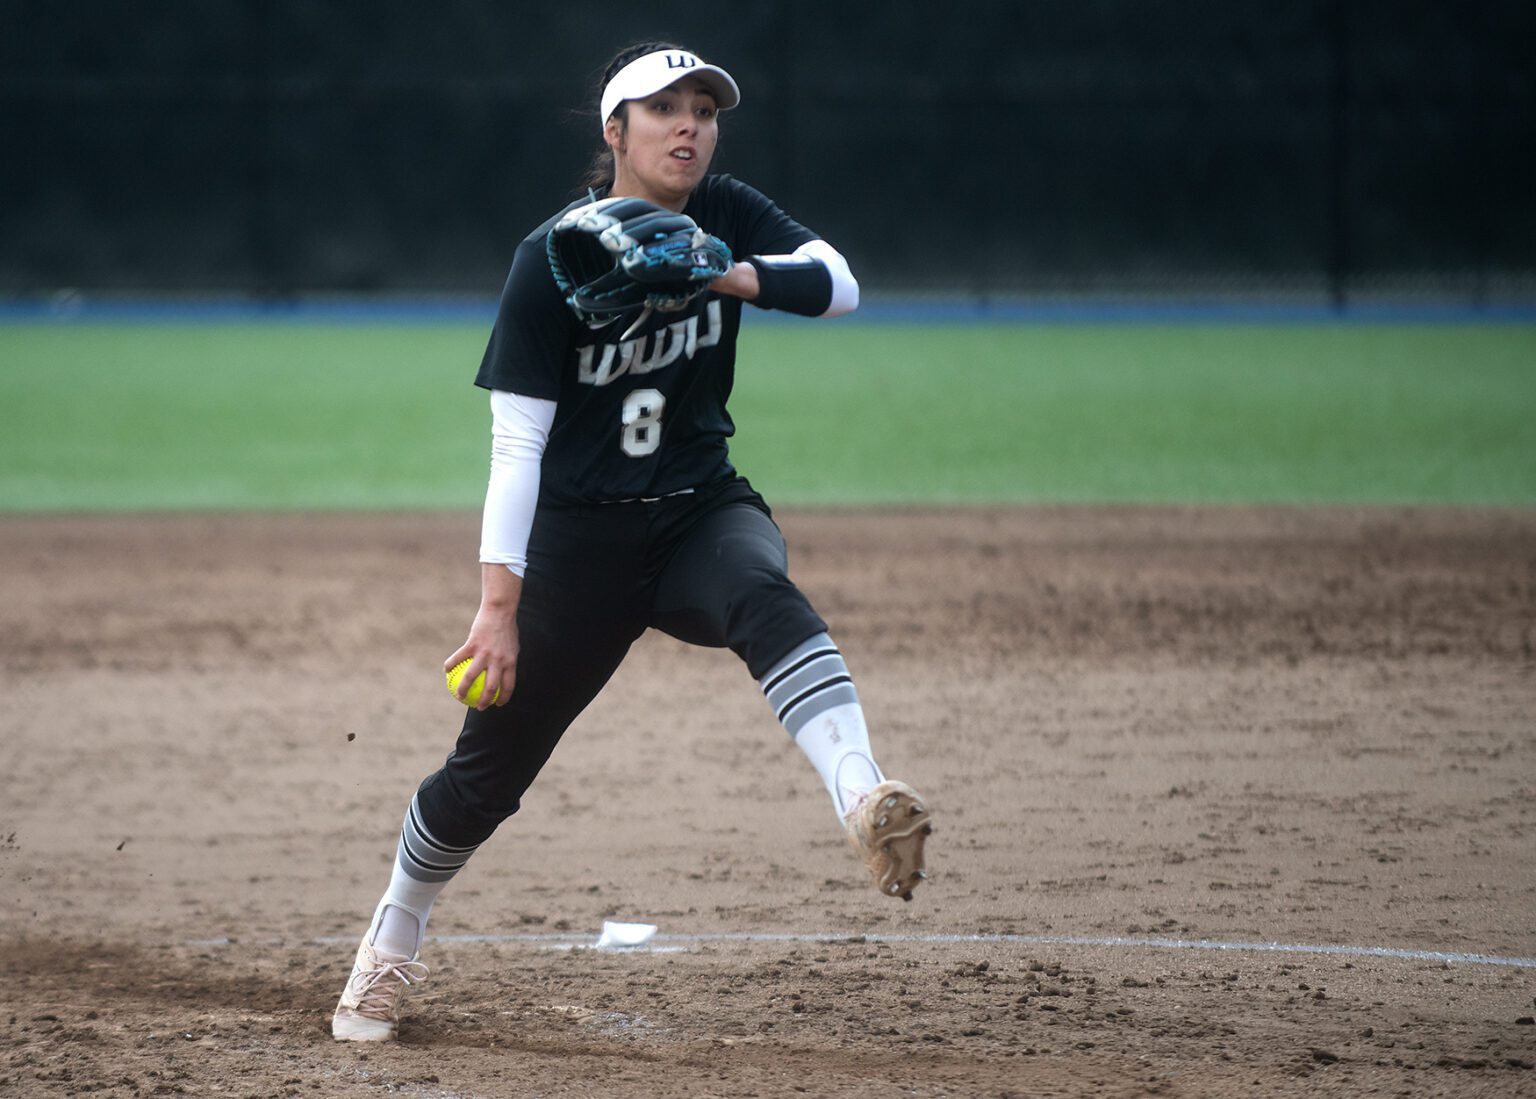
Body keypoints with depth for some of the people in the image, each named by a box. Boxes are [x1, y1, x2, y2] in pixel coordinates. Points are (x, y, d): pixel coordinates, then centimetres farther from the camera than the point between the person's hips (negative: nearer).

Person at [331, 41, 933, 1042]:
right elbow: (517, 440, -15)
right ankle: (393, 943, 31)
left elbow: (836, 282, -16)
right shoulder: (553, 257, -12)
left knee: (766, 598, -34)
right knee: (491, 764, 5)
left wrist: (736, 277, -35)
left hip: (701, 509, 2)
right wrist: (500, 601, -21)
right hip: (582, 535, -2)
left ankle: (864, 802, -56)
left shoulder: (724, 217, 0)